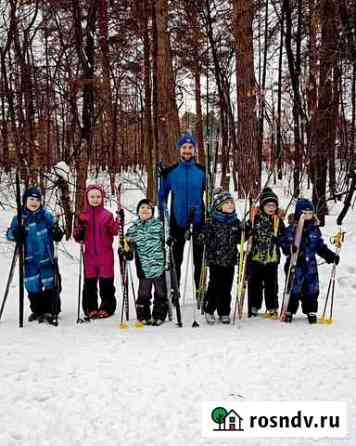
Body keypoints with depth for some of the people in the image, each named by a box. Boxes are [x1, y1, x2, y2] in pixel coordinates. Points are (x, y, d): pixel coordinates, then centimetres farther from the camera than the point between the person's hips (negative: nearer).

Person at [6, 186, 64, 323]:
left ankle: (51, 311, 11)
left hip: (46, 257, -1)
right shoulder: (19, 218, 2)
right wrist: (17, 233, -17)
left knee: (49, 284, 1)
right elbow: (10, 234, 4)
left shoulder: (46, 214, -1)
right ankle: (37, 310, 22)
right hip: (29, 258, 2)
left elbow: (54, 228, 10)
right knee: (32, 286, 7)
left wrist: (57, 232, -12)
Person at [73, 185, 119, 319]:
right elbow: (78, 238, 6)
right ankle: (90, 308, 16)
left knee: (106, 281, 3)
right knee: (89, 282, 6)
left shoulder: (107, 215, 2)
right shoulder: (83, 216, 6)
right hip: (90, 254, 2)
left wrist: (118, 222, -22)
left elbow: (114, 232, -5)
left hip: (105, 254, -2)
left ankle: (107, 307, 14)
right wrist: (80, 227, -12)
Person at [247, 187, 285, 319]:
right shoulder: (255, 218, -2)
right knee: (254, 283, 8)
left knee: (271, 284, 6)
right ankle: (253, 308, 21)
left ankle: (272, 308, 18)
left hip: (272, 259, 1)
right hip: (255, 257, -1)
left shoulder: (278, 221, 4)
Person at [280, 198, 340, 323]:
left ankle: (311, 311, 22)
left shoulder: (315, 229, 9)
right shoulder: (291, 229, -7)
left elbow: (321, 247, 16)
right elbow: (284, 243, -13)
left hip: (310, 265, 5)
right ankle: (289, 311, 12)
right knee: (294, 289, -1)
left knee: (312, 289, 9)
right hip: (295, 264, -4)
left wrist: (331, 255, 8)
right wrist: (291, 249, -33)